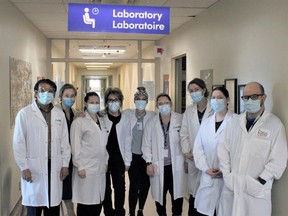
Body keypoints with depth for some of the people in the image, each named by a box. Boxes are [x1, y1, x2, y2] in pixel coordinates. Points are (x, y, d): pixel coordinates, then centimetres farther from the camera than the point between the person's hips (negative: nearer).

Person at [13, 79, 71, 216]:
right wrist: (24, 167, -8)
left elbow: (64, 141, 9)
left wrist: (65, 164, 6)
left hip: (55, 167, 4)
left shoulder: (59, 114, 7)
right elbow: (19, 143, -5)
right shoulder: (24, 114, -5)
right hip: (34, 168, -3)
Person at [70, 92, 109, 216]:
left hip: (101, 169, 5)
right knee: (85, 202, -1)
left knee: (98, 201, 7)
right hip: (86, 169, -5)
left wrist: (106, 162, 11)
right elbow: (75, 146, -8)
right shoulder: (79, 122, -3)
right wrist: (80, 167, -11)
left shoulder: (102, 122, 14)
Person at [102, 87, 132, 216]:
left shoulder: (125, 119, 0)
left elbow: (127, 141, 2)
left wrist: (127, 161, 1)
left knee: (120, 188, 2)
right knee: (106, 188, 11)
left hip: (118, 158, 1)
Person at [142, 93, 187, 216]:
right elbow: (146, 144, 4)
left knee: (177, 193, 9)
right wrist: (149, 162, -2)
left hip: (176, 165, -1)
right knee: (159, 194, 10)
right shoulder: (151, 123, 3)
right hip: (158, 166, 1)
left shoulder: (180, 120, -3)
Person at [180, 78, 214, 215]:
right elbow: (184, 134, 10)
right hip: (193, 158, 4)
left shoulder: (214, 109, -5)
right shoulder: (189, 111, 10)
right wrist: (186, 151, -1)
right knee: (194, 191, 9)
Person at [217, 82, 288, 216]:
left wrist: (259, 182, -11)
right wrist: (227, 175, -2)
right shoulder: (235, 122, 7)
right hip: (231, 186, 3)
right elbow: (223, 148, 8)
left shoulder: (275, 124, -6)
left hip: (257, 190, -3)